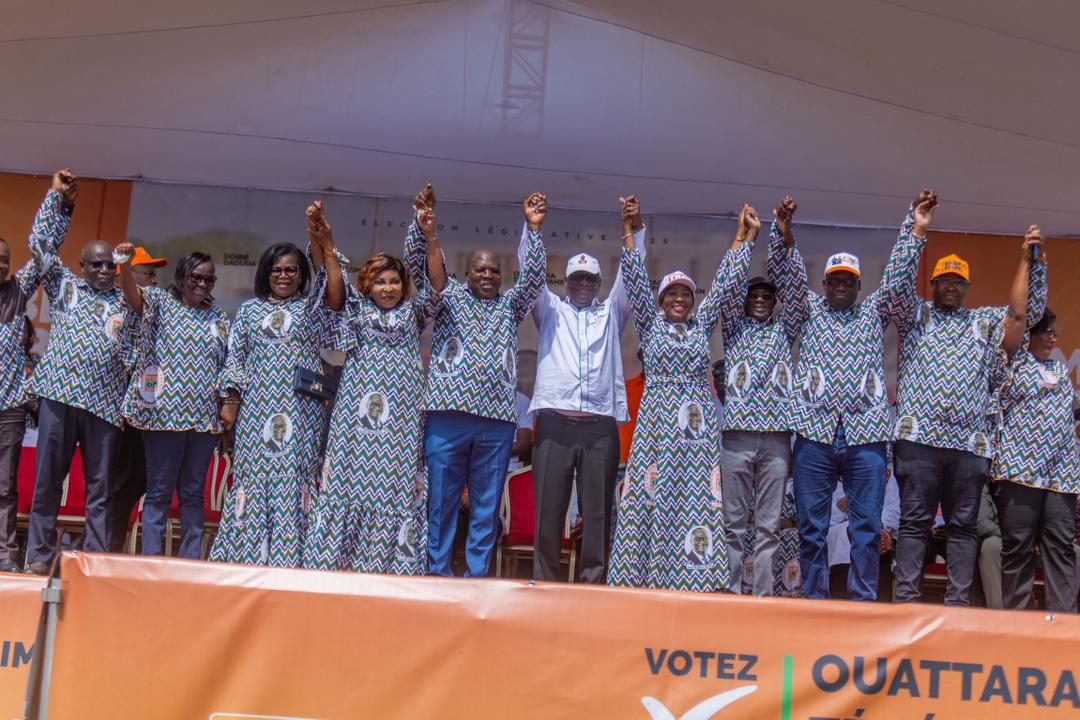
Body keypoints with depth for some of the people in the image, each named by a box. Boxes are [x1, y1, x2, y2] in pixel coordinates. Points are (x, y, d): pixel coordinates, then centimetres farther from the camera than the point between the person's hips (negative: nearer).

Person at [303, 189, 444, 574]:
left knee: (397, 484, -3)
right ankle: (340, 563, 0)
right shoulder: (357, 310, 14)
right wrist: (329, 249, -18)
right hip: (358, 414, 0)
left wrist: (430, 238, -13)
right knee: (352, 481, -3)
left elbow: (438, 284, 0)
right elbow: (335, 294, -5)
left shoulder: (413, 312, 14)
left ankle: (390, 566, -1)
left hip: (401, 416, 0)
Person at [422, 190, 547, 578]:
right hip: (448, 415, -2)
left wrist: (533, 229, -4)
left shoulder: (510, 305, 17)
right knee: (441, 503, 0)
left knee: (487, 507, 5)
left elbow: (534, 275, 5)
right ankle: (437, 576, 7)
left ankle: (476, 578, 11)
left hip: (498, 420, 2)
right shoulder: (448, 297, 13)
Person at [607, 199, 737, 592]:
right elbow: (636, 282, 3)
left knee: (697, 498, -4)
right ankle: (645, 577, -4)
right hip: (657, 422, -2)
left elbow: (722, 284, 13)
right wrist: (629, 231, -3)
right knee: (654, 497, -5)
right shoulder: (650, 324, 10)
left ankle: (693, 579, -5)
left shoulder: (702, 325, 15)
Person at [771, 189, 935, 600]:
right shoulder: (808, 310, 14)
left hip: (866, 437, 1)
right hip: (814, 434, -1)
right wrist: (785, 237, -16)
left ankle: (863, 604, 6)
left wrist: (916, 231, -6)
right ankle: (814, 605, 10)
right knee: (812, 528, 2)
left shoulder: (875, 312, 17)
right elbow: (788, 275, 1)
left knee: (867, 527, 0)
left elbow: (900, 277, 6)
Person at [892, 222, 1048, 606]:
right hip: (920, 436, -3)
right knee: (914, 521, -3)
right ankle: (907, 599, -1)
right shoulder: (916, 314, 14)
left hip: (971, 442, 3)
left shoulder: (986, 321, 22)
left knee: (964, 525, 3)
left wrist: (1033, 262, 4)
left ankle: (958, 602, 6)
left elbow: (1032, 309, 18)